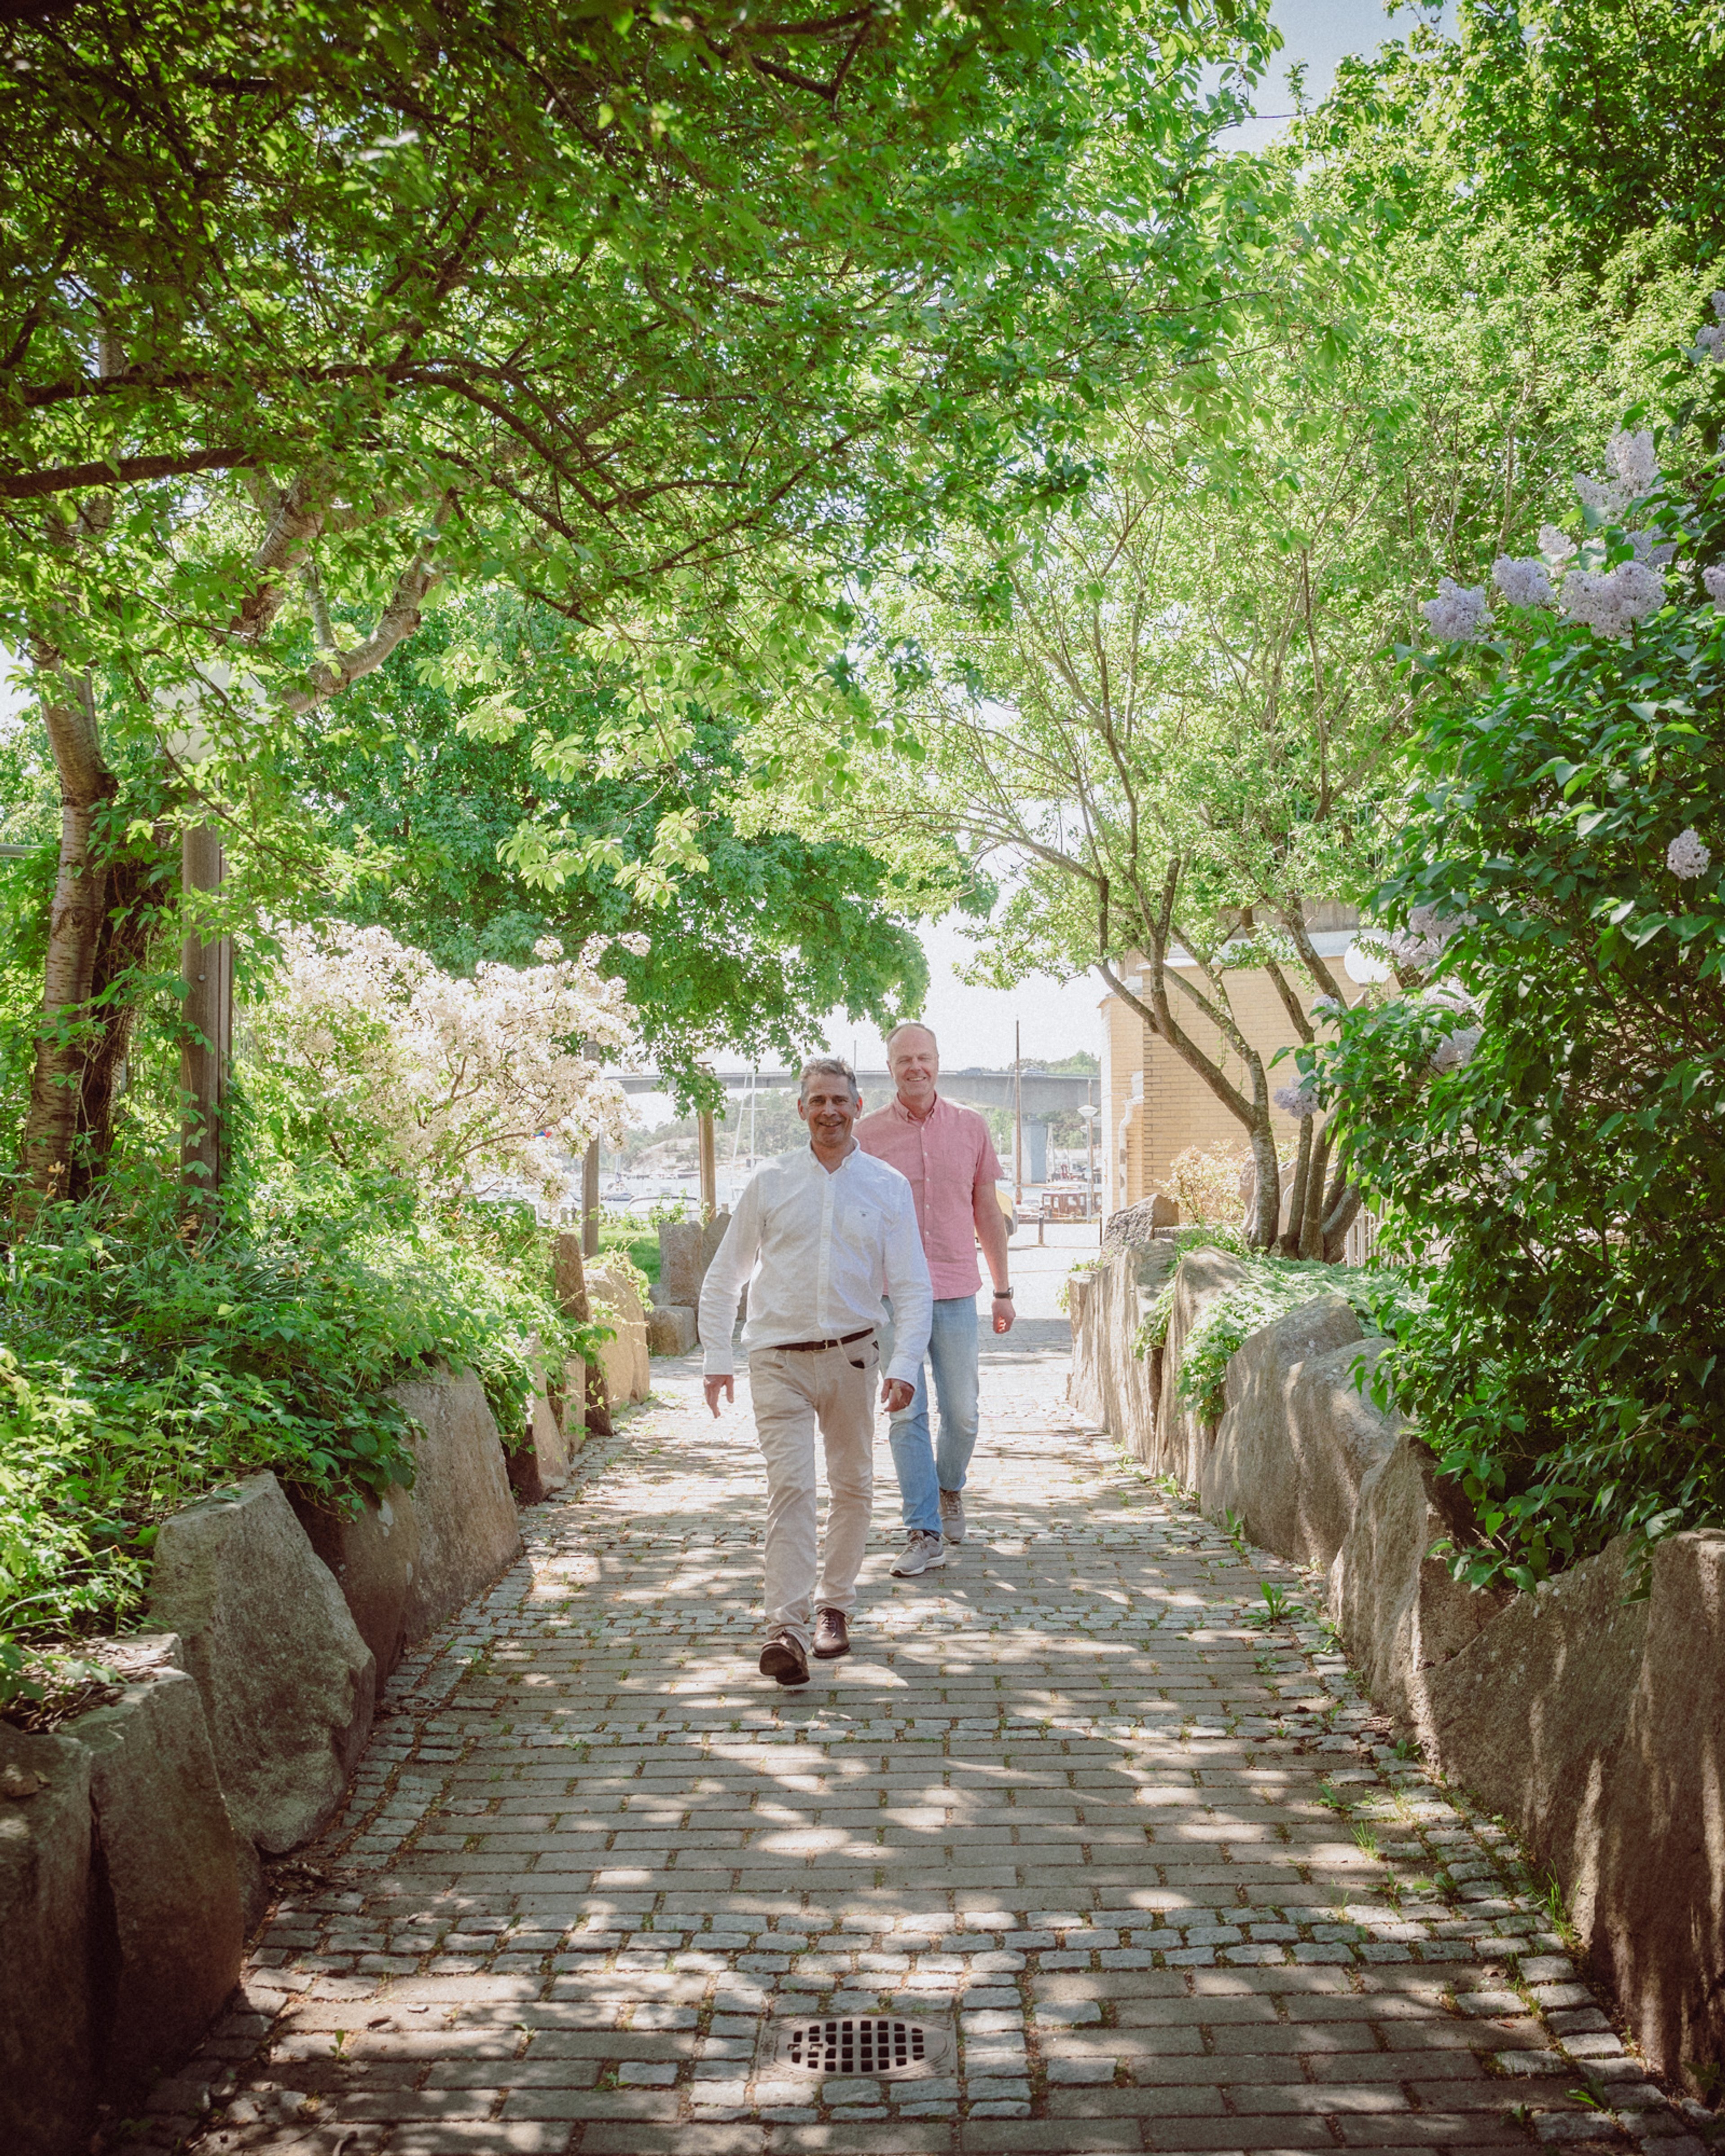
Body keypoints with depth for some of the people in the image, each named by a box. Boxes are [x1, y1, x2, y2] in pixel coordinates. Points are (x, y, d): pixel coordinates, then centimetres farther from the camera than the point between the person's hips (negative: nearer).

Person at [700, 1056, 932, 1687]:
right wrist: (717, 1360, 3)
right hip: (779, 1357, -2)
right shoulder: (770, 1183, 2)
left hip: (851, 1355, 2)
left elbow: (912, 1286, 2)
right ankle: (785, 1629, -16)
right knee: (790, 1485, -13)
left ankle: (834, 1605, 29)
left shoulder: (888, 1187, 3)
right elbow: (722, 1279, 8)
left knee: (853, 1486, 11)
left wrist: (904, 1366, -8)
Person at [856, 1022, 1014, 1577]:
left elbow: (987, 1212, 11)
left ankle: (949, 1489, 36)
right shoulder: (867, 1134, 1)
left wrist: (1003, 1290, 10)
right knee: (906, 1414, -2)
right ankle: (924, 1533, 4)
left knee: (962, 1412, 7)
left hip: (956, 1292, 2)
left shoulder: (970, 1128, 6)